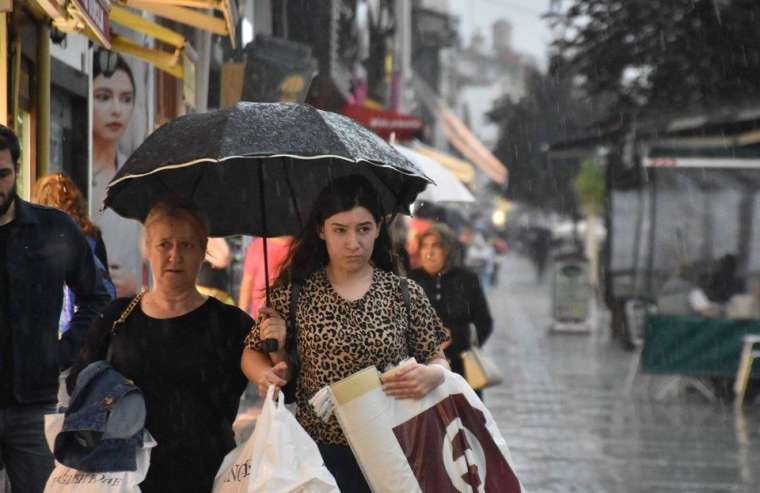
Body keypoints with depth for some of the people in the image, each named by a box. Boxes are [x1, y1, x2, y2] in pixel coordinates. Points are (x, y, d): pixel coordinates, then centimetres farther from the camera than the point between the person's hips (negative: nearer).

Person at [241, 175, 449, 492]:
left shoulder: (405, 294, 2)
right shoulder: (294, 292, 0)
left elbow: (439, 362, 7)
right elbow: (252, 356, 7)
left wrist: (432, 376, -16)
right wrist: (267, 376, -15)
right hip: (319, 451, 0)